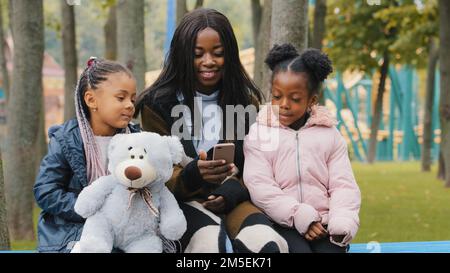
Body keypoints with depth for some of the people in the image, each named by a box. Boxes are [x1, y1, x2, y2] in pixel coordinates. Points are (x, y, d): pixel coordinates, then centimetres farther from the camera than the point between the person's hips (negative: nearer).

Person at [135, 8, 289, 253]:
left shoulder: (246, 101, 10)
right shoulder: (158, 103, 1)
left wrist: (230, 193, -12)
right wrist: (192, 175, -26)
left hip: (233, 200, 2)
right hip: (181, 201, -2)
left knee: (266, 243, -34)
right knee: (212, 244, -38)